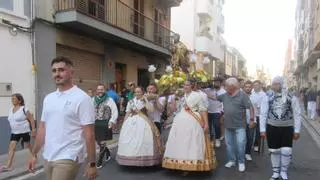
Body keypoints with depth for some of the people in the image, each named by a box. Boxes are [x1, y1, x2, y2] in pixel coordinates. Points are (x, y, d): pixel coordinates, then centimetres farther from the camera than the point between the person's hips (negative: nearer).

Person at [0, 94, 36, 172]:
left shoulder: (24, 109, -15)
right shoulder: (10, 109, 6)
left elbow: (31, 119, -14)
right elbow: (11, 120, 19)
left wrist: (33, 129, -16)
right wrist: (13, 128, 20)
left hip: (24, 131, -6)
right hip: (14, 132, 6)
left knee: (28, 145, 9)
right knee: (11, 147, -2)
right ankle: (8, 166, 0)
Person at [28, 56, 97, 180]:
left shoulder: (81, 98, -13)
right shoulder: (48, 98, 8)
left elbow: (89, 133, -14)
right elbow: (42, 128, 15)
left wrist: (92, 164, -14)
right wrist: (34, 154, 14)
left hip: (68, 159, -6)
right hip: (48, 158, 7)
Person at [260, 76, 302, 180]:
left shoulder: (292, 98, -5)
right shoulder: (268, 99, -3)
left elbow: (297, 115, -1)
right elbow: (263, 114, 0)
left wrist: (297, 130, -3)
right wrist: (262, 130, -2)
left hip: (287, 128, -1)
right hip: (272, 128, 1)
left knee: (286, 151, -3)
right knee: (274, 151, 9)